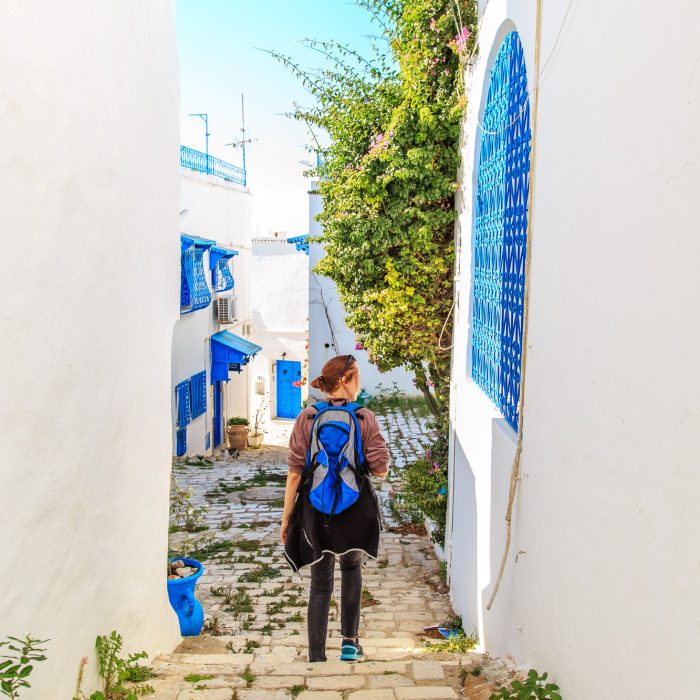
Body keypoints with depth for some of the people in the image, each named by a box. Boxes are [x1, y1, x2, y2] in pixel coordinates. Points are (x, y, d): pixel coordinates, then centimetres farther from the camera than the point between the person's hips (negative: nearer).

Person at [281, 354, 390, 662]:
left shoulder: (307, 418, -5)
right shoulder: (365, 418, -7)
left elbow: (295, 473, -6)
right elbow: (380, 470, -7)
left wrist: (286, 516, 2)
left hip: (316, 510, 0)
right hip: (355, 510, 0)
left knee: (320, 585, 13)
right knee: (352, 567, 27)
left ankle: (317, 658, 16)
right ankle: (350, 640, 21)